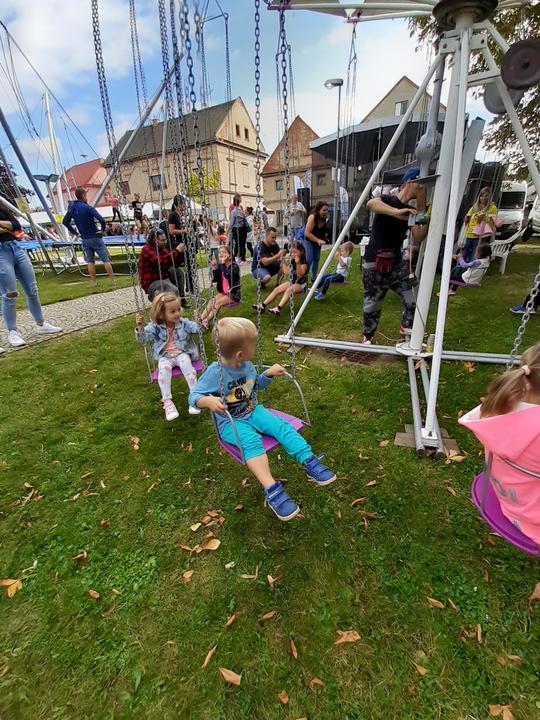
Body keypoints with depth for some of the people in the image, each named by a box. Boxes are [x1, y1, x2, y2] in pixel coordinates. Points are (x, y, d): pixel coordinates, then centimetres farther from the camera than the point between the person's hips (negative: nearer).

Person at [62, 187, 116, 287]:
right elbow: (101, 220, -26)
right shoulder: (88, 208, -16)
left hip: (84, 239, 6)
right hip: (95, 238, -6)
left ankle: (94, 282, 15)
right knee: (106, 259, 1)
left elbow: (65, 222, 12)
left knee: (90, 261, 13)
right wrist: (103, 229, -10)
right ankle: (113, 281, 2)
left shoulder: (72, 208, 4)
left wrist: (73, 232, 16)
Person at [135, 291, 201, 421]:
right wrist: (140, 327, -28)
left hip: (181, 353, 0)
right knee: (164, 368, -31)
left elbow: (198, 328, -9)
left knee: (186, 364, -32)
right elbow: (143, 338, -9)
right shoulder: (156, 327, -2)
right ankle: (167, 402, -28)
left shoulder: (183, 323, 0)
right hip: (165, 356, 0)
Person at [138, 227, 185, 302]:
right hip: (151, 283, -9)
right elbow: (160, 261, -33)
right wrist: (176, 251, -28)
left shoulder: (163, 248, 9)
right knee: (174, 290, -29)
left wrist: (179, 252, -9)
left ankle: (181, 299, 8)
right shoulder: (147, 249, -16)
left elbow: (175, 264, 8)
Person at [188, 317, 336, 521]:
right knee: (251, 440, -34)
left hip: (253, 411, 6)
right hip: (230, 422, -5)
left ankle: (310, 463, -18)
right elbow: (193, 396, -17)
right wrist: (208, 401, -39)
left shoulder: (247, 365, -1)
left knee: (281, 426, -19)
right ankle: (272, 490, -40)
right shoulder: (214, 372, -21)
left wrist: (269, 373, 1)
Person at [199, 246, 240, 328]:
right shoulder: (220, 265, 4)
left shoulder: (234, 266, -13)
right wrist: (214, 269, -13)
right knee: (212, 300, -16)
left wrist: (224, 263, -29)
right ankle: (200, 320, -23)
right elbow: (214, 280, 1)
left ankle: (206, 321, -23)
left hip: (233, 293, -6)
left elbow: (228, 276, -33)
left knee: (218, 302, -23)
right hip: (223, 292, 6)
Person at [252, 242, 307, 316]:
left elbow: (300, 275, -29)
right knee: (277, 289, -11)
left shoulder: (304, 263, -14)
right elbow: (286, 272, 7)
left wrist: (298, 264, -41)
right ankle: (262, 305, -16)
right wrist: (284, 262, 6)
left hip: (301, 284, -8)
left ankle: (278, 309, -51)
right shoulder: (292, 261, 9)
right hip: (292, 281, 8)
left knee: (289, 290, -37)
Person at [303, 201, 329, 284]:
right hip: (308, 240, -6)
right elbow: (307, 233, -31)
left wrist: (325, 235, -6)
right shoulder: (312, 217, -28)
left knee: (317, 259, 6)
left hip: (318, 240, 7)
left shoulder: (325, 218, -9)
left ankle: (314, 278, 16)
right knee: (309, 259, -18)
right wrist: (318, 240, -36)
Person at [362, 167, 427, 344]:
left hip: (397, 262, 6)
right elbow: (371, 203, -33)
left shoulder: (412, 210, 11)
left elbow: (418, 237, -1)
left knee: (412, 299, 3)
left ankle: (406, 327, 29)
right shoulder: (387, 200, -8)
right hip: (375, 264, -6)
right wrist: (397, 212, -46)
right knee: (372, 303, 3)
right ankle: (368, 337, 24)